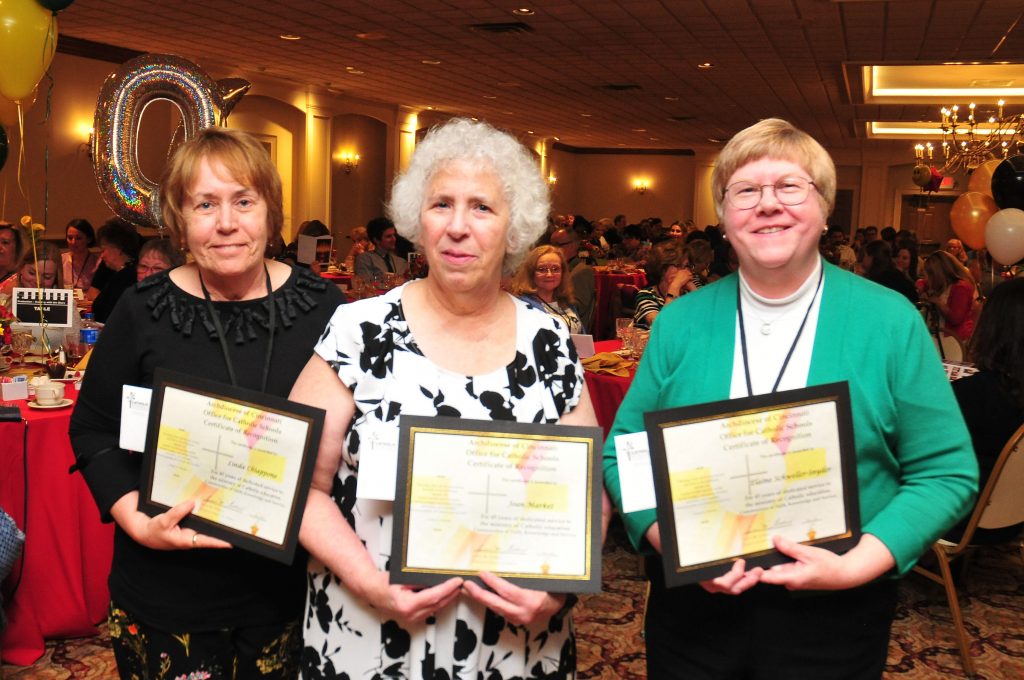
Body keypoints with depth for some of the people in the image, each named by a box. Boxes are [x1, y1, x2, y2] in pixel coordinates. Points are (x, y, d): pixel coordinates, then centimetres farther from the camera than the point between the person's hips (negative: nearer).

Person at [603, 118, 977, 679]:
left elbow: (946, 472, -4)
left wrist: (856, 565, -16)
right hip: (694, 605, 1)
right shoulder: (681, 323, -1)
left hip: (834, 616, -1)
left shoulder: (889, 322, -5)